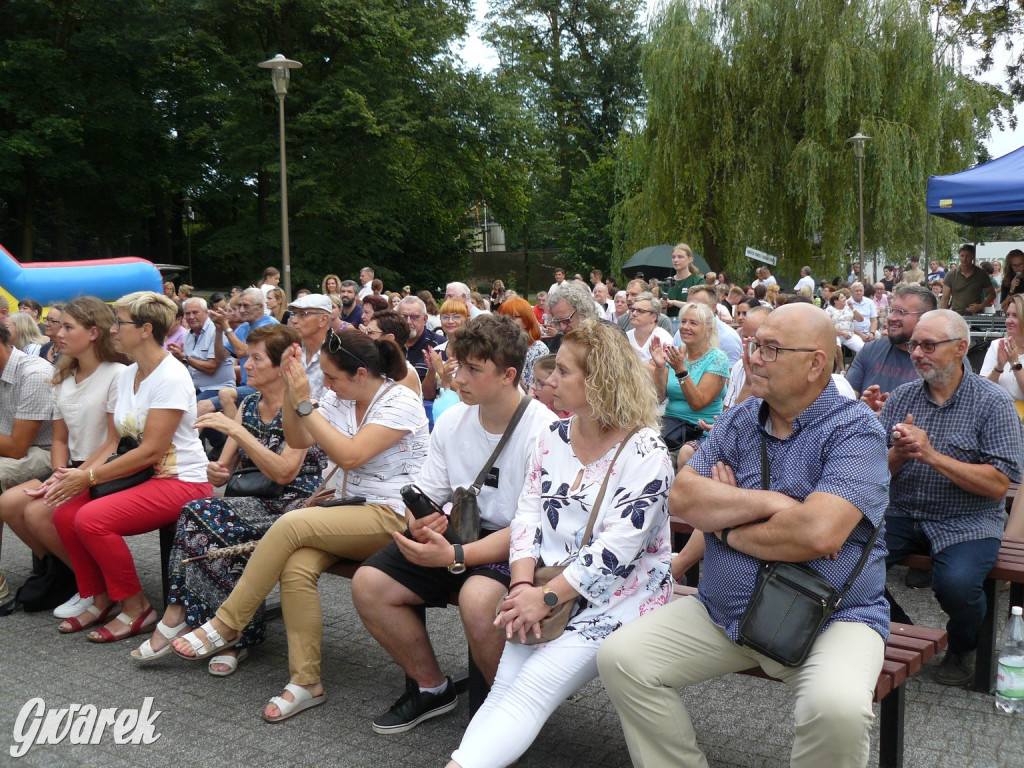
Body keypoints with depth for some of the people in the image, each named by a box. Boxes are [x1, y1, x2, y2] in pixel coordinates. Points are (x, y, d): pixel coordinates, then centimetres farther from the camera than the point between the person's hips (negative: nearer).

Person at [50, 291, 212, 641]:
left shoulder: (171, 377, -16)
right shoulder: (127, 375, 11)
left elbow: (150, 451, -20)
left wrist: (90, 477, -17)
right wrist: (78, 474, -7)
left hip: (182, 482, -8)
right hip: (140, 477, 8)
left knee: (91, 518, -25)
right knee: (65, 513, -9)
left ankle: (136, 608, -7)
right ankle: (100, 599, 8)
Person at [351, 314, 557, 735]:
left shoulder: (543, 431, -18)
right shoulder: (452, 421, 2)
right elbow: (425, 497, 9)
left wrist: (456, 557, -29)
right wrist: (419, 522, -17)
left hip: (518, 546, -6)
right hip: (462, 530, 7)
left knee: (476, 597, -37)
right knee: (368, 584, -10)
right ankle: (432, 686, 12)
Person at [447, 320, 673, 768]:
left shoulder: (645, 453, -12)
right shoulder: (554, 438, 9)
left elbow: (616, 549, -18)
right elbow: (528, 514, 6)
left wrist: (546, 598, -20)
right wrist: (522, 585, -10)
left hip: (617, 599, -6)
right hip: (546, 592, 6)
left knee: (530, 692, -21)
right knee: (504, 688, -14)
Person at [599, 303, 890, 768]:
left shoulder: (855, 430, -11)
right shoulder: (738, 422, 7)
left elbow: (817, 534, -27)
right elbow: (682, 497, -7)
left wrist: (728, 528, -11)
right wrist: (771, 503, -17)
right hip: (722, 612, 5)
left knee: (838, 707, -33)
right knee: (620, 657, -7)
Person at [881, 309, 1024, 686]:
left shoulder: (993, 401, -5)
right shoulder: (901, 397, 6)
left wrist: (932, 455, -21)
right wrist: (898, 454, -19)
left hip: (966, 522, -3)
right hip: (901, 514, 4)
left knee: (955, 583, -31)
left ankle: (963, 648, 7)